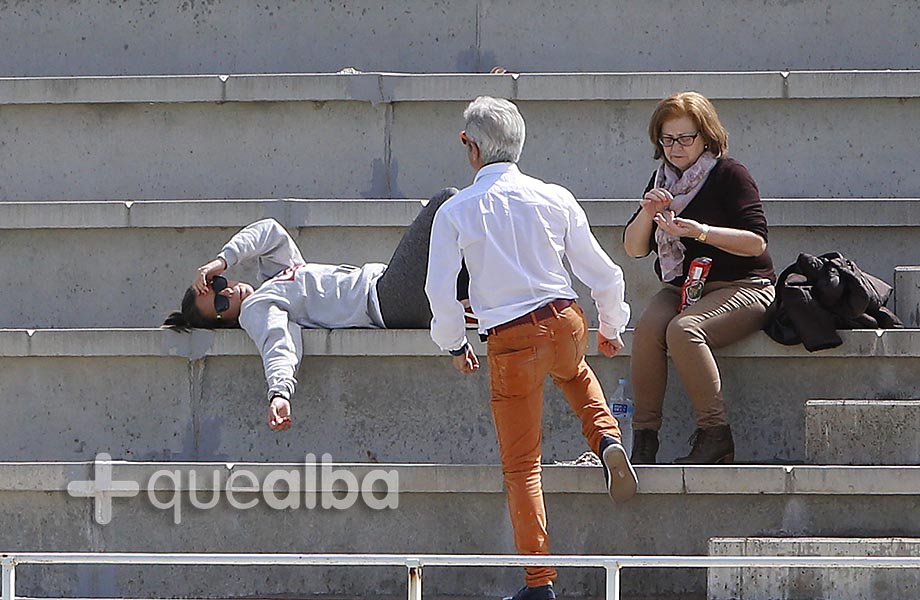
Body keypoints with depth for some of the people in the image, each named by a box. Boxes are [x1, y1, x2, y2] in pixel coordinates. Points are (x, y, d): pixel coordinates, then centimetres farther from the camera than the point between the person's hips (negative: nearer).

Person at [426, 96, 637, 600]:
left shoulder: (455, 213, -7)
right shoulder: (554, 199, 0)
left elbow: (440, 289, -7)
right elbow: (600, 271, 5)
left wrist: (454, 345, 11)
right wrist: (611, 327, 23)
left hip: (511, 341, -3)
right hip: (566, 323, 3)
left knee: (521, 464, 7)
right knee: (575, 372, 40)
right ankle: (606, 439, 13)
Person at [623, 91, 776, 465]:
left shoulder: (729, 175, -4)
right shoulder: (662, 181, 14)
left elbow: (756, 243, -12)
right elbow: (634, 249, 12)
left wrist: (701, 231, -23)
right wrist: (647, 213, -8)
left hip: (740, 288, -5)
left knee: (682, 330, -34)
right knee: (648, 326, -27)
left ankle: (715, 434, -28)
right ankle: (644, 437, -27)